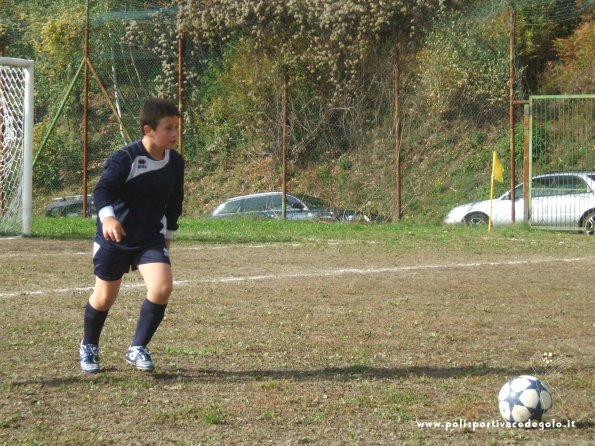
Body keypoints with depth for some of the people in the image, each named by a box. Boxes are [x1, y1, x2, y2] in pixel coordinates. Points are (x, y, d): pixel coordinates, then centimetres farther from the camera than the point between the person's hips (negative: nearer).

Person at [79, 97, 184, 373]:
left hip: (151, 238, 4)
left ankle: (138, 349, -2)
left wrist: (168, 233, 21)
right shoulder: (125, 159, -19)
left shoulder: (175, 162, -1)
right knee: (105, 297, 8)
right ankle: (89, 347, 37)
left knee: (162, 287, -19)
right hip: (114, 237, -4)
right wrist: (107, 217, -48)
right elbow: (103, 189, -30)